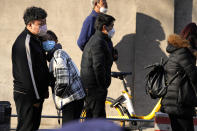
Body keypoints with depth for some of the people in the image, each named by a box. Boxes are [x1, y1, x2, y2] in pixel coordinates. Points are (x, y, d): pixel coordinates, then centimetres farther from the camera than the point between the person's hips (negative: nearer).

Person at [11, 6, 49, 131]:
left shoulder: (35, 39, 14)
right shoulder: (25, 42, -19)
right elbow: (28, 73, -21)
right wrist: (35, 97, -19)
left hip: (36, 94, 10)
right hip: (27, 96, -10)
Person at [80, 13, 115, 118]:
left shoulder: (94, 40, 18)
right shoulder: (99, 42, -16)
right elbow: (98, 66, -24)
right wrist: (103, 86, -18)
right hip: (95, 88, -11)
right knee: (98, 116, -8)